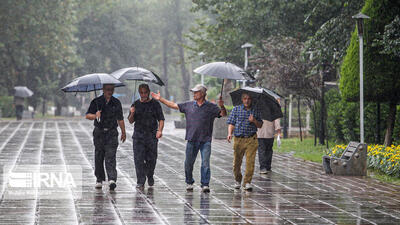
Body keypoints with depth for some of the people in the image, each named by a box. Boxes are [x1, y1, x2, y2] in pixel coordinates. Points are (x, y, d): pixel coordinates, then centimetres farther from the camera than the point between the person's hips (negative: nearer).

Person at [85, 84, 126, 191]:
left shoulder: (116, 103, 9)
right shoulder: (96, 102, 2)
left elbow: (120, 119, 19)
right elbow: (87, 115, -3)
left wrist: (123, 132, 24)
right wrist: (95, 116, -24)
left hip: (111, 133, 0)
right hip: (99, 132, 0)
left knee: (110, 157, -11)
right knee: (99, 157, 5)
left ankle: (112, 179, -21)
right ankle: (99, 179, 17)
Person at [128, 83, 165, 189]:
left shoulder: (155, 104, 5)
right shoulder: (136, 104, 10)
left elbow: (161, 119, 1)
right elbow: (131, 121, 13)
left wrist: (160, 130, -15)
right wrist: (132, 114, -9)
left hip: (152, 135, -1)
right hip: (138, 135, 1)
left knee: (151, 159, 2)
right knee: (138, 159, -8)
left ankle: (150, 176, 28)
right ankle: (140, 181, -5)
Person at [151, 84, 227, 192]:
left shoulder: (211, 107, 2)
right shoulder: (188, 105, 10)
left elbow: (223, 114, -5)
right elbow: (174, 105, 15)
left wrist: (222, 106, -26)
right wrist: (160, 99, 14)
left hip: (205, 140, -3)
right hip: (191, 139, 3)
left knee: (205, 163, -9)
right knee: (188, 163, 8)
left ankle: (205, 184, -8)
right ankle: (189, 182, 24)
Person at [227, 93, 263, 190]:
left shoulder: (255, 111, 11)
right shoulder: (236, 109, 8)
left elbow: (260, 125, 14)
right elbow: (231, 123, 6)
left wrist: (254, 121, -7)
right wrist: (230, 134, -11)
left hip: (251, 139, 0)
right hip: (238, 139, 0)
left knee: (250, 162, -10)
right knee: (237, 162, 5)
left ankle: (247, 182, -4)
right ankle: (238, 180, 25)